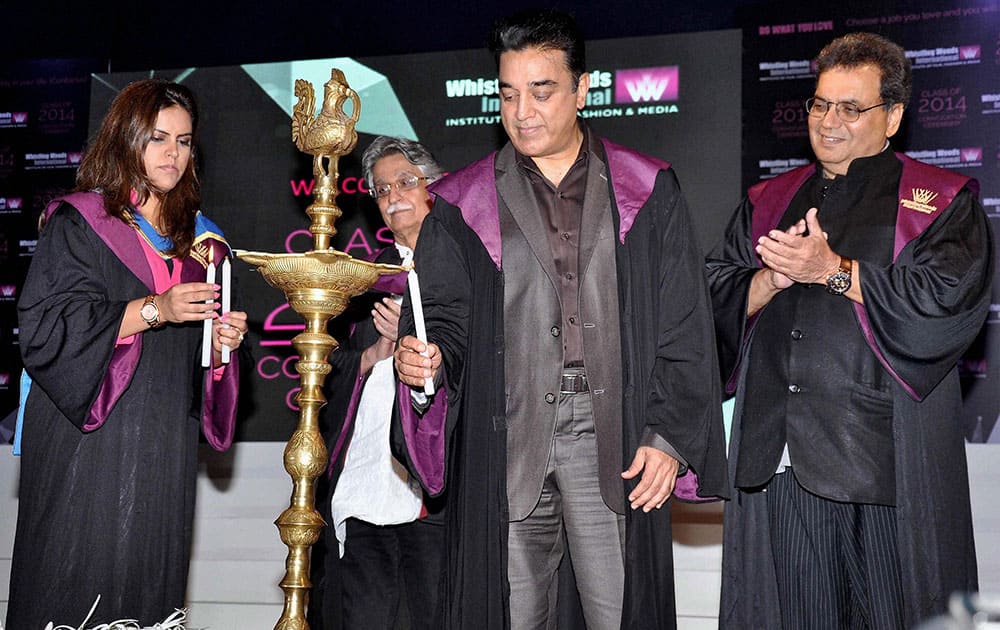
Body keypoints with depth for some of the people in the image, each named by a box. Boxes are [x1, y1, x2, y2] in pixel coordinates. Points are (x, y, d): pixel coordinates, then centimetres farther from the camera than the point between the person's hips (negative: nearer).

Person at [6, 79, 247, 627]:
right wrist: (152, 310, -19)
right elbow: (45, 324, -12)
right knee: (77, 585, -3)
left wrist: (222, 342, -2)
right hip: (88, 437, -4)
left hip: (166, 446, 5)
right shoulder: (79, 221, -1)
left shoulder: (196, 236, 15)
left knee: (148, 580, 5)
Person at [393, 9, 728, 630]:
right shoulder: (464, 203, 10)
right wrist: (426, 358, -15)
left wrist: (669, 436, -5)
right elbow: (445, 316, 8)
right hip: (505, 438, 1)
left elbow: (685, 325, 4)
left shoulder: (647, 191, 7)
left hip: (613, 437, -1)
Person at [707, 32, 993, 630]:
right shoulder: (768, 201, 17)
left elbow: (950, 300, -11)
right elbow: (717, 299, 11)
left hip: (885, 464, -3)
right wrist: (772, 279, -9)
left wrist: (831, 269, -13)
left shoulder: (941, 200, 5)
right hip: (774, 457, 4)